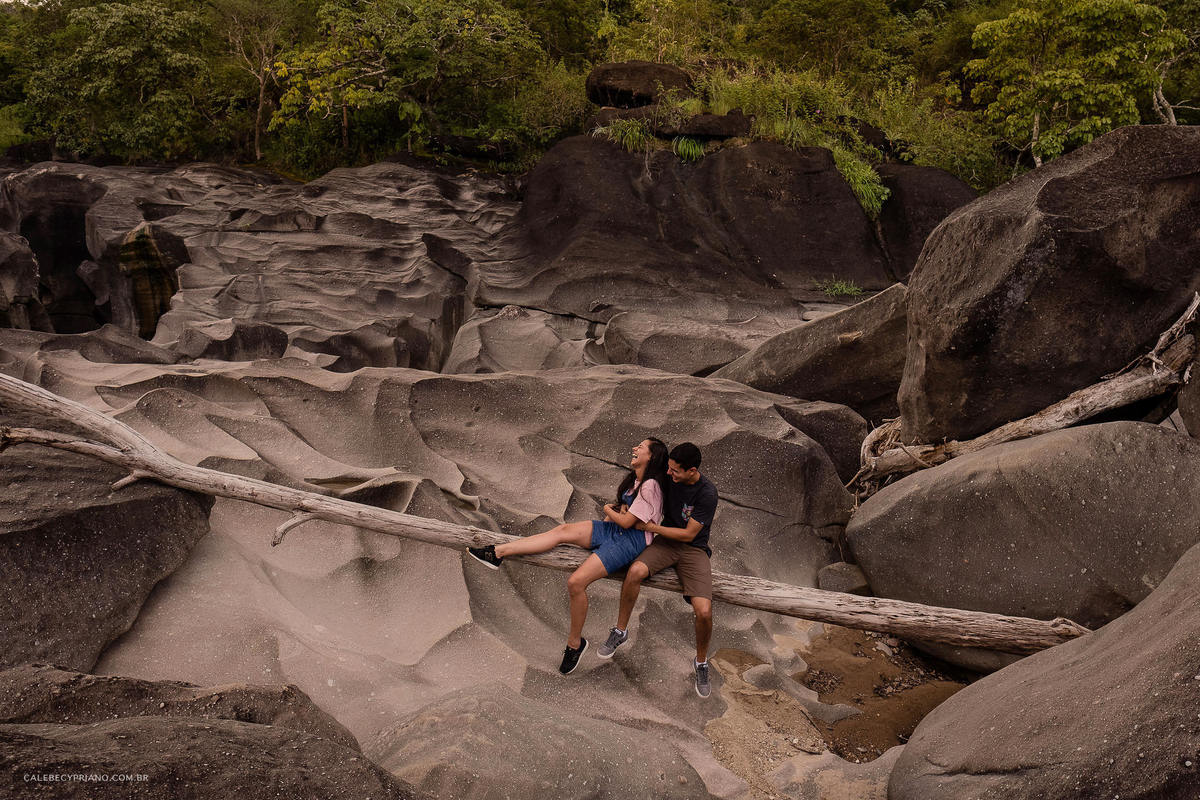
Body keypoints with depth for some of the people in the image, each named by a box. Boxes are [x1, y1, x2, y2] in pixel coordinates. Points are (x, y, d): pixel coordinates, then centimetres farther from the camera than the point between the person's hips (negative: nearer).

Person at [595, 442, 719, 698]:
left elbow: (689, 534, -17)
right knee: (635, 571, -29)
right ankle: (620, 631, -5)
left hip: (694, 549, -3)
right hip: (666, 542, 4)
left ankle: (701, 662, 10)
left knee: (703, 612, -22)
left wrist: (651, 527, -14)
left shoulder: (707, 493, -20)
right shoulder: (668, 479, -5)